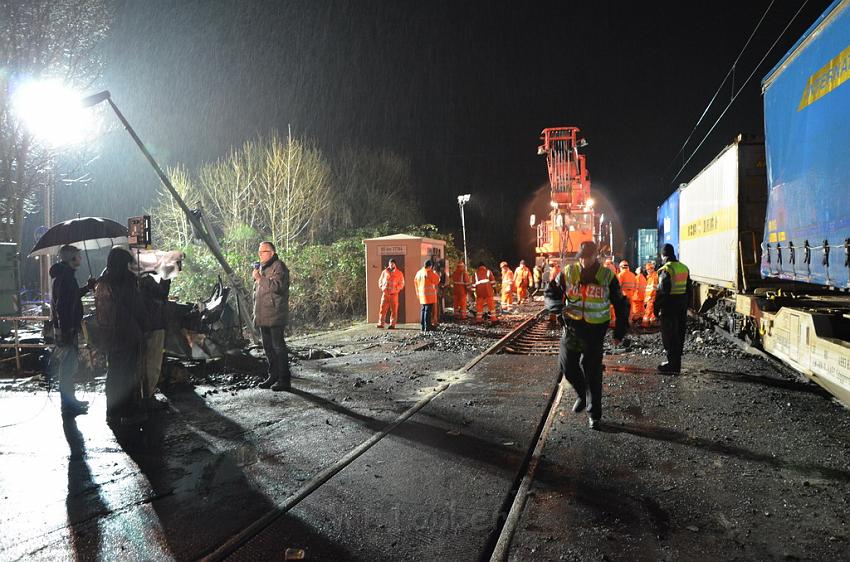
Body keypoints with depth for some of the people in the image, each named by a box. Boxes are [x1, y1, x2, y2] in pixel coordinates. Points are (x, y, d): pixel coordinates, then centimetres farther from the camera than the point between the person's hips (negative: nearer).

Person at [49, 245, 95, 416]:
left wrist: (87, 287, 24)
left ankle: (69, 400, 29)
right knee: (68, 366, -4)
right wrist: (66, 331, -27)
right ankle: (68, 405, 3)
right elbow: (62, 305, -25)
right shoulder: (65, 277, -18)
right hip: (67, 328, -11)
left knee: (68, 365, 18)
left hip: (65, 327, 11)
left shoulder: (64, 275, 14)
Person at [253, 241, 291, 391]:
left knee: (278, 346, -8)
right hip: (263, 315, 9)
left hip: (275, 315, -9)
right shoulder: (262, 267, 20)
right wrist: (256, 312, 22)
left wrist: (259, 278, -19)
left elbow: (277, 285, -24)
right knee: (268, 346, 13)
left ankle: (284, 380, -4)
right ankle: (273, 376, 23)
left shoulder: (278, 266, -8)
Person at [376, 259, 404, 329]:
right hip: (385, 293, 2)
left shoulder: (399, 273, 5)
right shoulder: (384, 272, 12)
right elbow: (380, 281, 19)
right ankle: (381, 323, 1)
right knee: (383, 309, -3)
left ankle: (392, 324, 3)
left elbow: (401, 284, 4)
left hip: (394, 294, -2)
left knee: (394, 310, -1)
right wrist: (382, 287, 0)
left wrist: (396, 289, -12)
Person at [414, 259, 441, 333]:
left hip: (422, 294, 8)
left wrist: (418, 292, 25)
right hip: (429, 294, -8)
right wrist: (436, 275, 7)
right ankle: (427, 328, -9)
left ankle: (423, 328, 16)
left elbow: (415, 282, 18)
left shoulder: (419, 272, 10)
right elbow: (436, 281, -9)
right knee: (427, 311, -7)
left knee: (423, 310, 13)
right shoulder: (429, 273, -13)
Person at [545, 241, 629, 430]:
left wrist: (620, 332, 1)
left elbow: (621, 305, 5)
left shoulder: (607, 276, -4)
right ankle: (582, 394, 36)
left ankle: (594, 414, 14)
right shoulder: (568, 273, -2)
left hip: (595, 331, -2)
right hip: (572, 327, 3)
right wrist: (561, 307, -20)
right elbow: (550, 294, 2)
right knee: (566, 366, 7)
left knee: (593, 372, 0)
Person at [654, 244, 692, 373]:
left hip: (669, 306, -8)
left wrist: (656, 307, -11)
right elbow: (688, 289, 15)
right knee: (679, 335, 14)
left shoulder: (666, 269, -14)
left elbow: (662, 291, -19)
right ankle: (677, 363, 23)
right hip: (682, 306, 8)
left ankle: (672, 363, 2)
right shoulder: (684, 268, 10)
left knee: (669, 335, -1)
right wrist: (686, 305, 21)